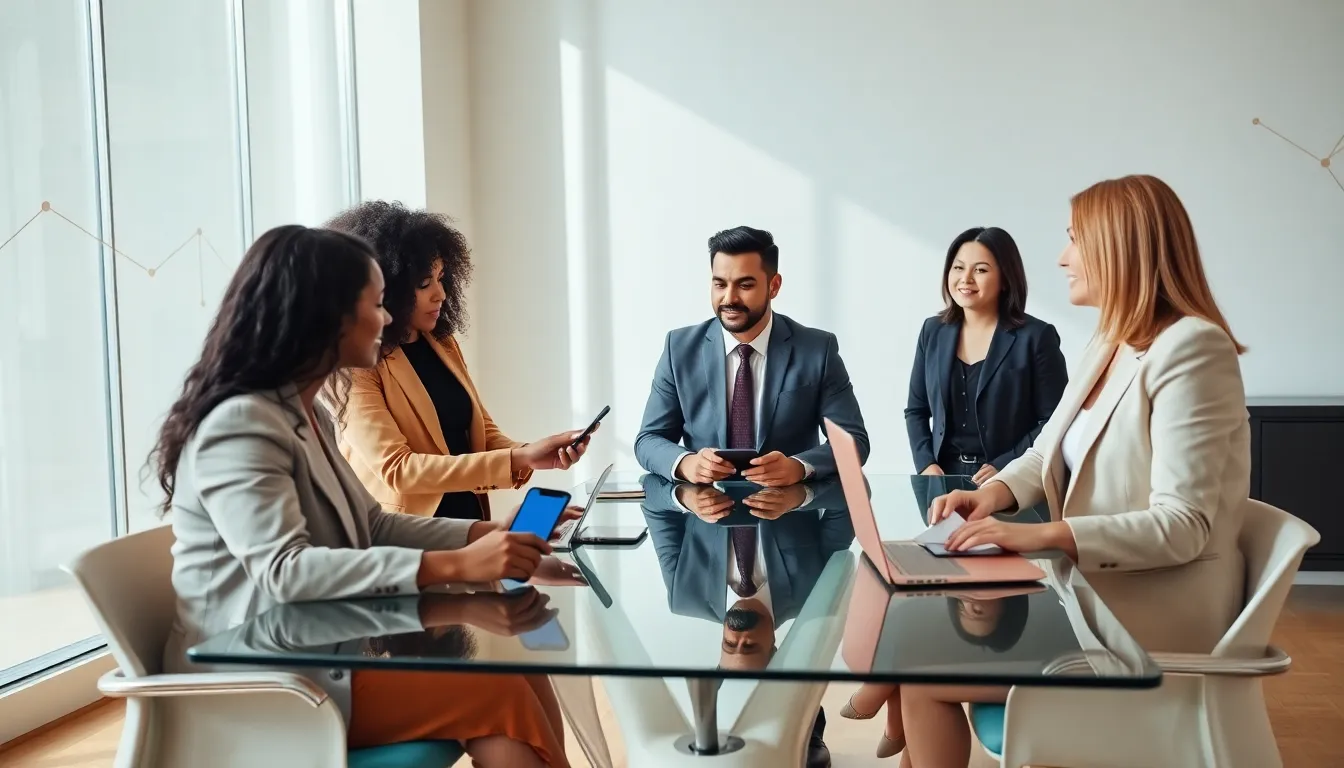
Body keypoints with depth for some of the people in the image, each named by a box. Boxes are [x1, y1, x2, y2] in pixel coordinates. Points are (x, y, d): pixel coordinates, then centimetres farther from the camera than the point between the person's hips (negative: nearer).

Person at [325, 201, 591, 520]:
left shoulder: (442, 343, 10)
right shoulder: (356, 364, -11)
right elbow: (396, 470, -18)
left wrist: (528, 453, -9)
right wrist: (518, 459, -21)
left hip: (469, 526, 6)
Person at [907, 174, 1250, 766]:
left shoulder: (1189, 349, -19)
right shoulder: (1110, 344, 11)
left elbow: (1183, 527, -24)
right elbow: (1048, 454, 15)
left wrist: (1041, 535, -30)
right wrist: (997, 492, -7)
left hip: (1152, 619, -9)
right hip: (1094, 586, 9)